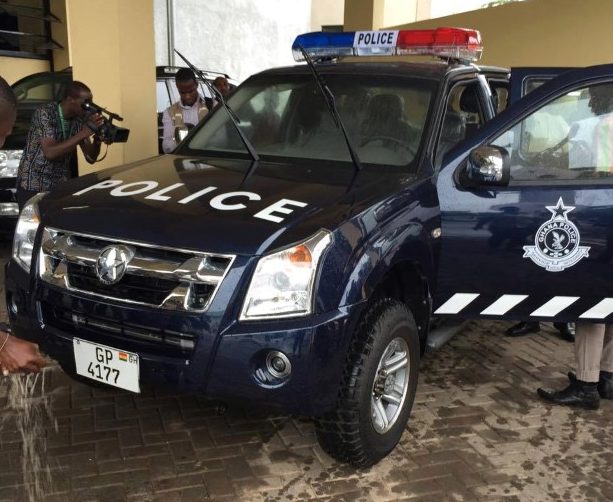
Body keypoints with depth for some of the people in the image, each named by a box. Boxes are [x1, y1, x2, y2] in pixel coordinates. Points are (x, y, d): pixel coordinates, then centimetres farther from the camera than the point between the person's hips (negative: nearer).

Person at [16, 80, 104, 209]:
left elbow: (90, 158, 1)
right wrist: (84, 133, -29)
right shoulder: (44, 113, -16)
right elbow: (50, 152, -28)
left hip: (61, 186, 5)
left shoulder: (79, 121, 1)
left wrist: (97, 139, -19)